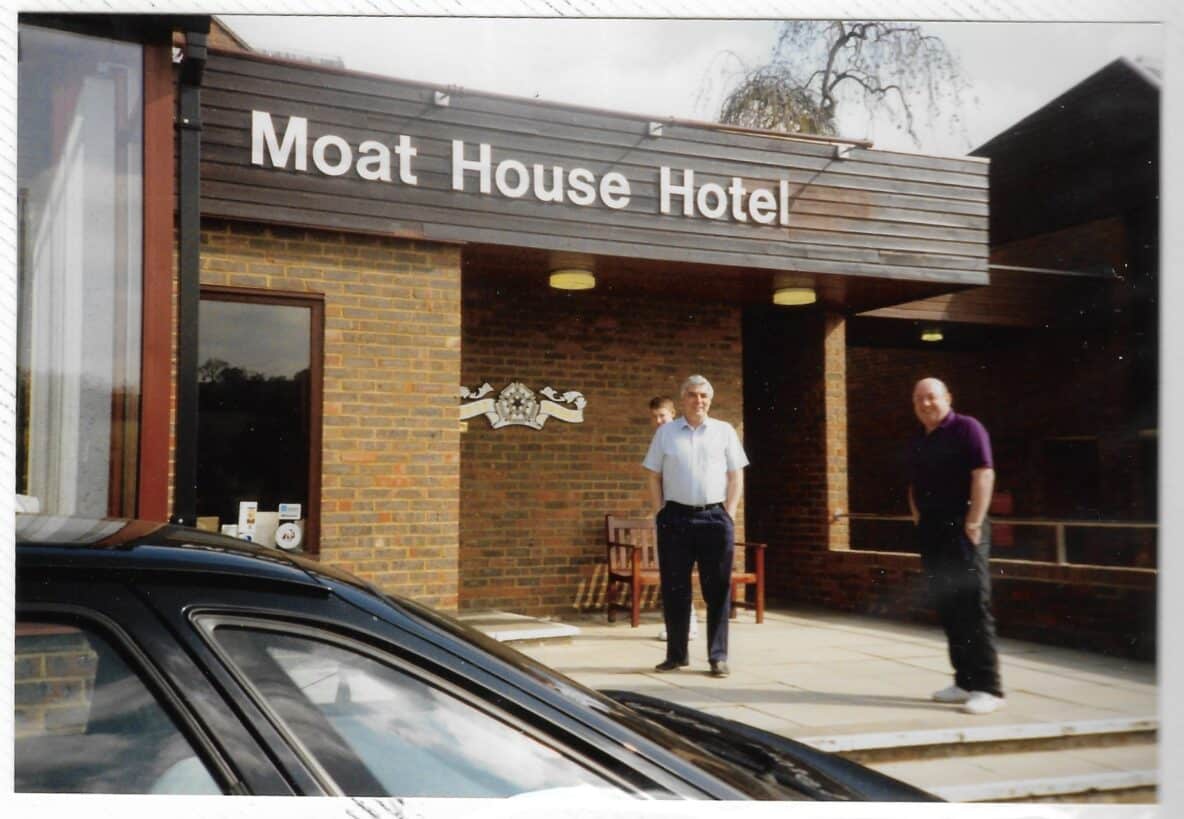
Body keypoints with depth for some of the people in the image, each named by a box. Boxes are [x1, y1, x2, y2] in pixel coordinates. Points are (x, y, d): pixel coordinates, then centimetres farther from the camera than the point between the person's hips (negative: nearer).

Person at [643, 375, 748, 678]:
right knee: (674, 588, 5)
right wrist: (660, 513, 1)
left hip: (715, 517, 0)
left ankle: (718, 656, 8)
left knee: (717, 589, 1)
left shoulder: (724, 432, 8)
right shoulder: (665, 432, 8)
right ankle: (677, 654, 15)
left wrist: (728, 515, -1)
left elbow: (736, 476, 7)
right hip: (675, 517, 0)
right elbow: (654, 477, 9)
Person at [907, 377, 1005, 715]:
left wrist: (973, 524, -18)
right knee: (946, 608, 10)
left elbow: (984, 475, -14)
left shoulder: (966, 429, -6)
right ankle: (965, 681, 18)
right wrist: (917, 517, 10)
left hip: (961, 529, -8)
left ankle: (987, 687, -6)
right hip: (929, 531, 8)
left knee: (973, 607, -9)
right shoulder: (916, 442, 16)